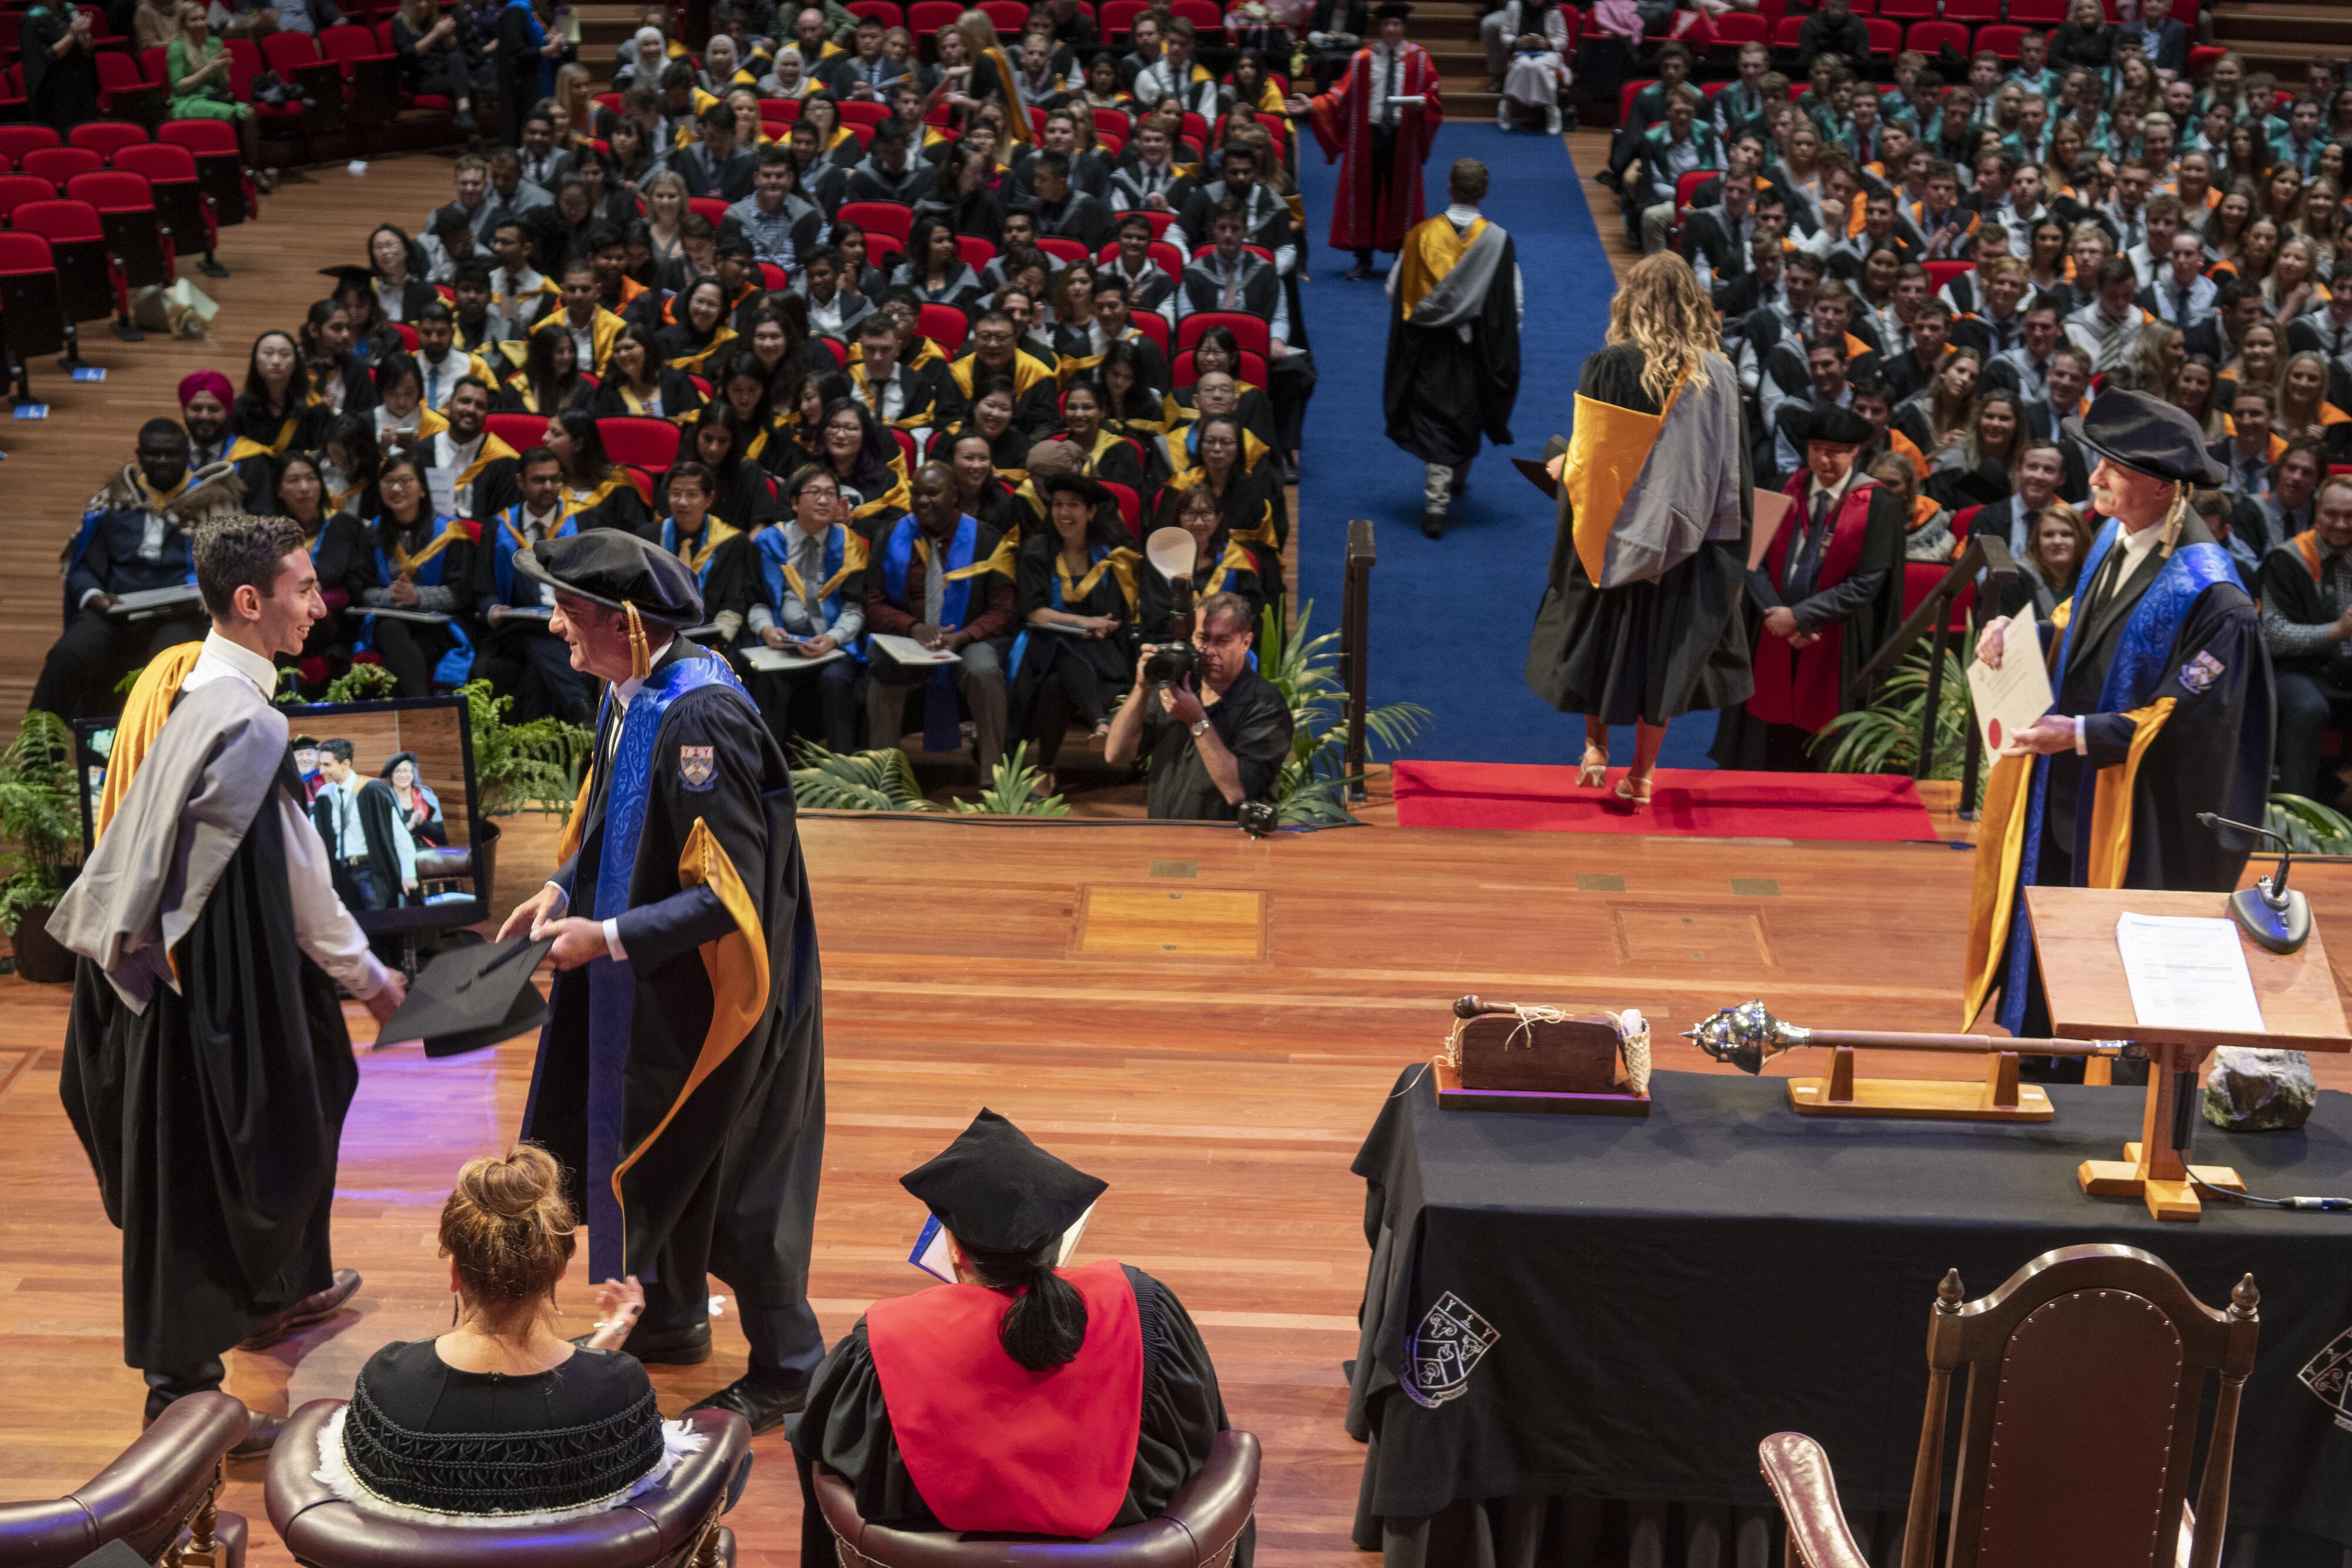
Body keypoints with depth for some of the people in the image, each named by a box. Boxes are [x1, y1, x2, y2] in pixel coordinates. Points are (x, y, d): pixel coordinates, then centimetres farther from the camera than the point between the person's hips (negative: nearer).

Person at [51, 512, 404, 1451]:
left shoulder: (180, 681, 3)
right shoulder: (242, 720, -25)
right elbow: (298, 876, -16)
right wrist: (366, 975, -3)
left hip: (169, 952, 10)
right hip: (214, 975, -10)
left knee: (290, 1115, 27)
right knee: (198, 1170, 1)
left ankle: (282, 1289, 47)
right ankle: (182, 1389, 14)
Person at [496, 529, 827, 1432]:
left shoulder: (697, 720, -29)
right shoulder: (630, 695, -1)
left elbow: (731, 890, -28)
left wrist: (609, 937, -25)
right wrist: (563, 891, 2)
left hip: (708, 990, -9)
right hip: (652, 984, 9)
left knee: (727, 1177, 4)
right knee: (657, 1148, 22)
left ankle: (786, 1369, 21)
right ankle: (673, 1322, 42)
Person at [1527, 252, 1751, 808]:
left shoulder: (1608, 366, -11)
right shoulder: (1719, 375, -6)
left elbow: (1586, 454, -9)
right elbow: (1733, 471, -2)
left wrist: (1560, 460, 11)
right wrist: (1730, 547, 6)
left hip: (1613, 530, -1)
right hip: (1682, 538, 1)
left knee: (1600, 636, 18)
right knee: (1664, 646, 10)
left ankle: (1595, 749, 18)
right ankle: (1642, 773, 15)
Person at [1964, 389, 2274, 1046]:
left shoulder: (2208, 595, -26)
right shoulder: (2116, 536, -2)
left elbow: (2188, 721, -25)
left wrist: (2080, 735, -30)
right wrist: (2024, 633, -5)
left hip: (2136, 817, -8)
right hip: (2066, 791, 8)